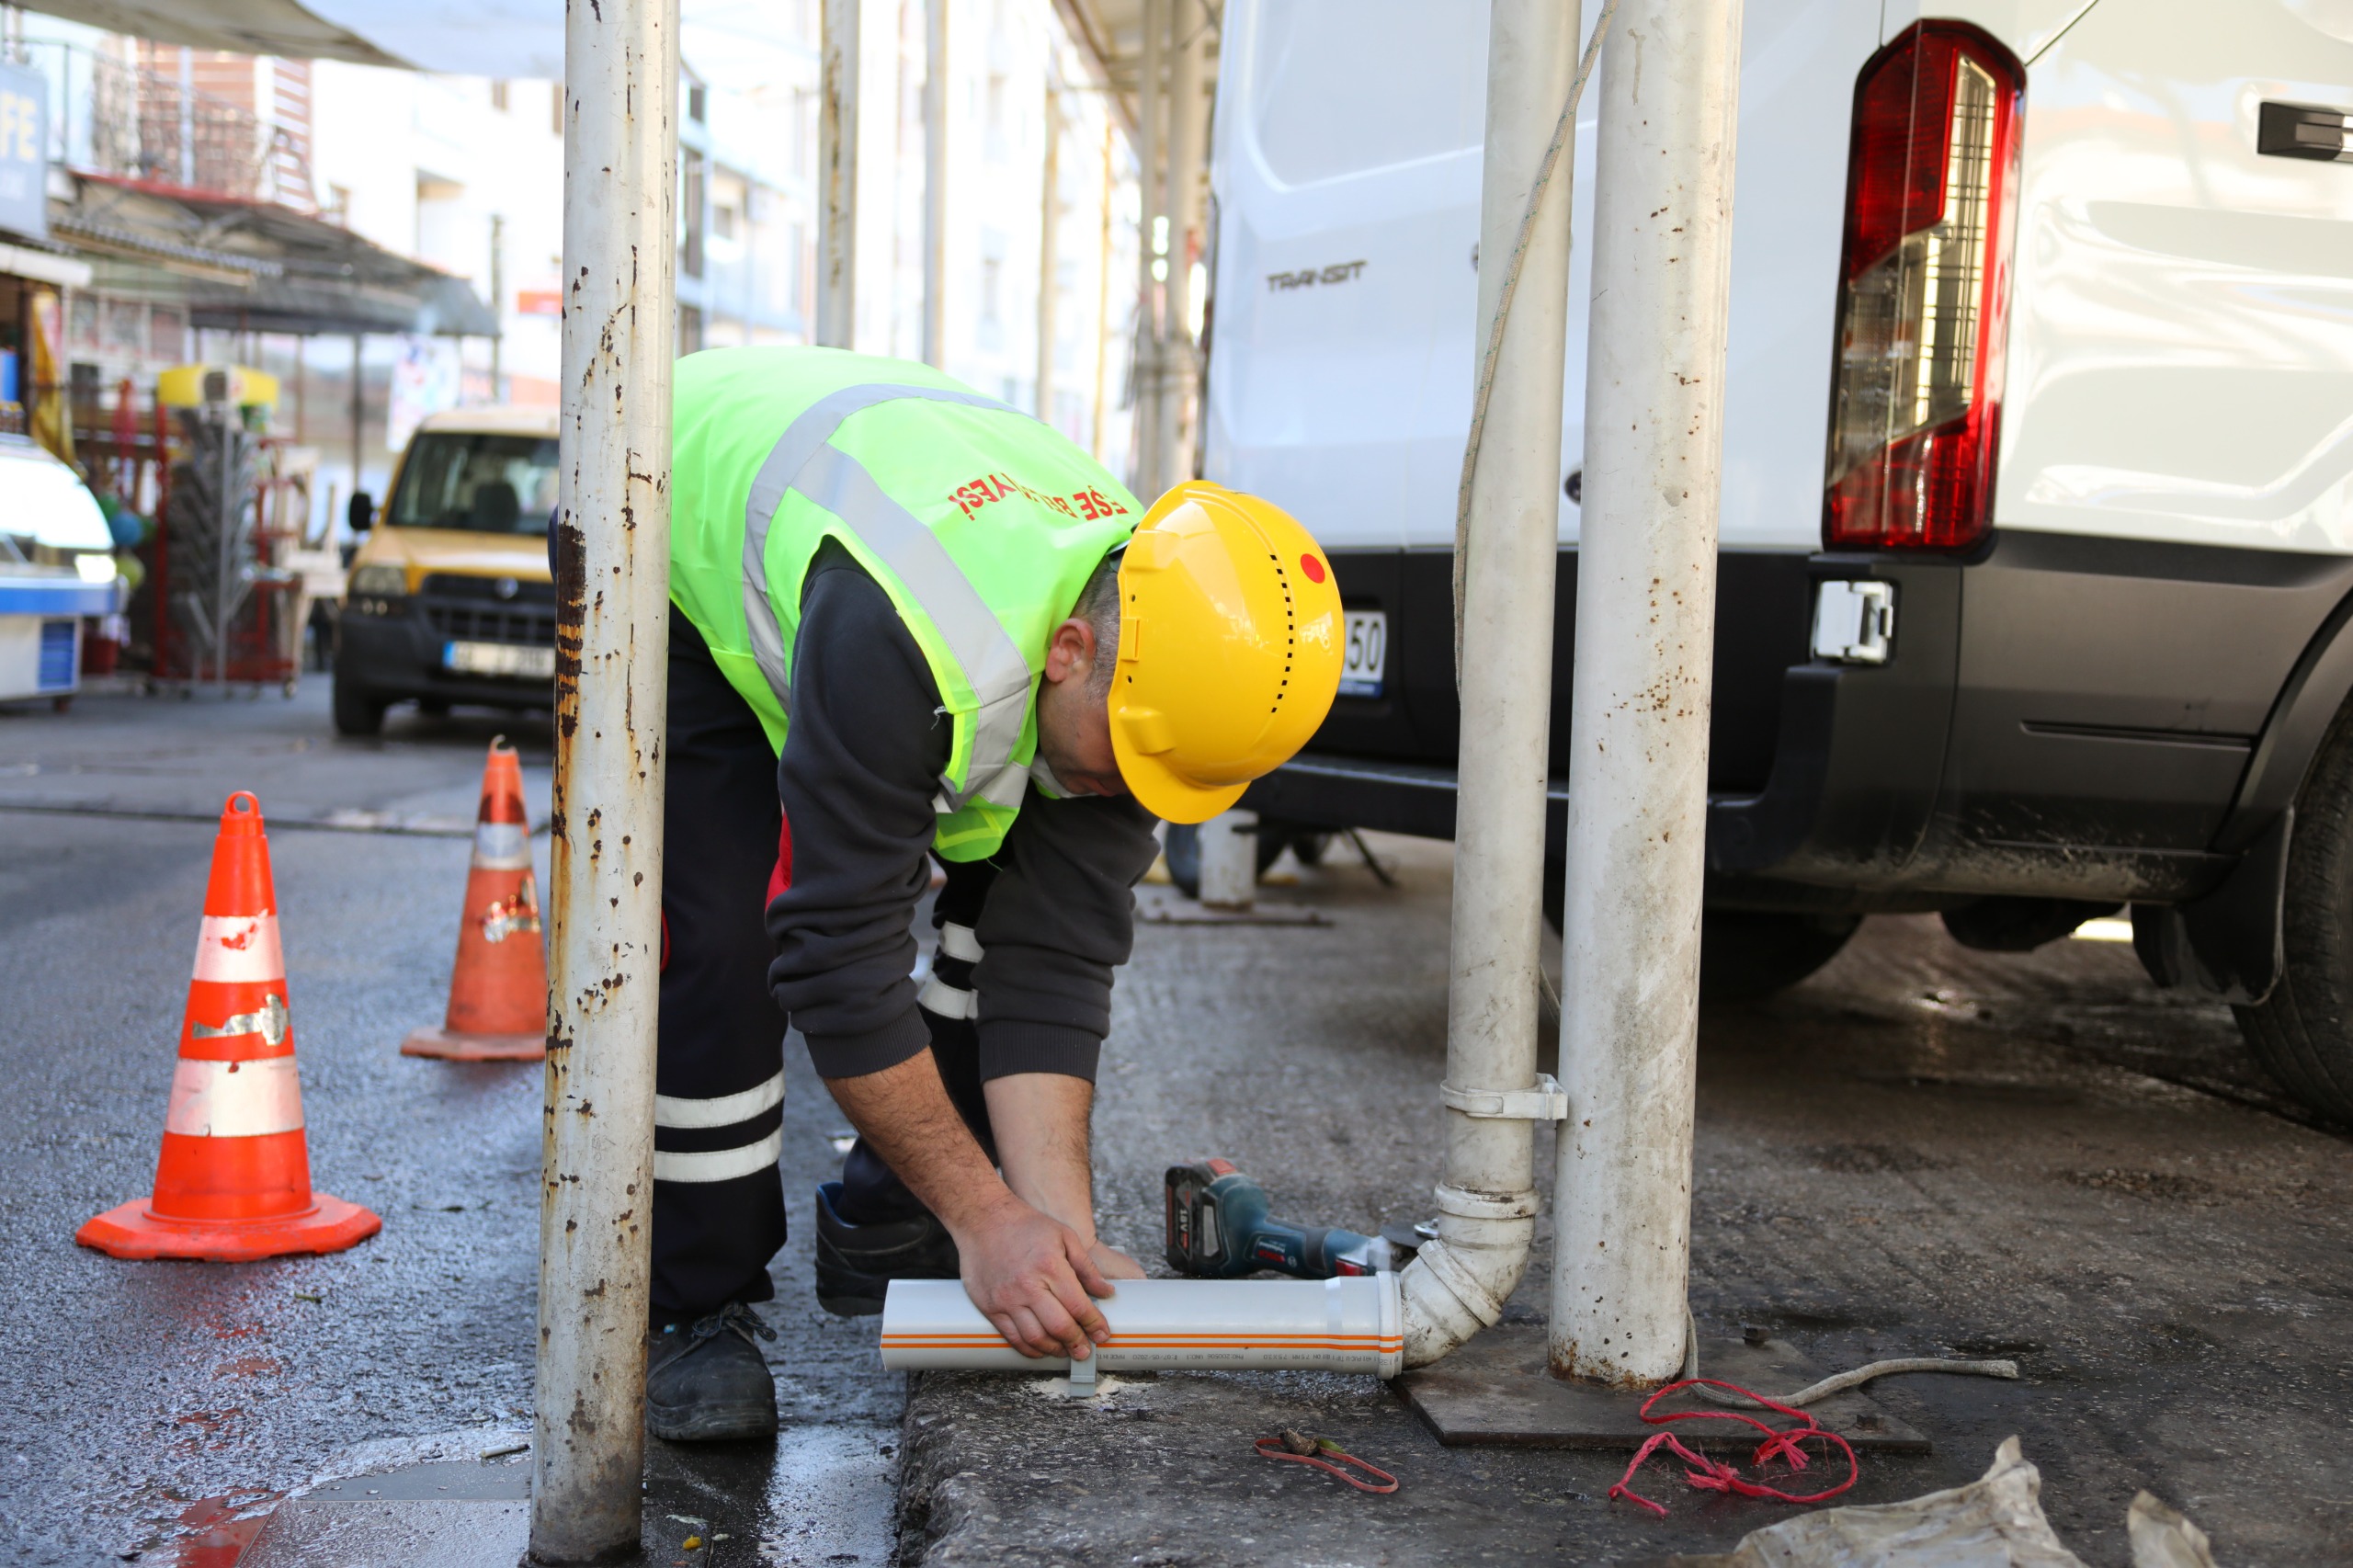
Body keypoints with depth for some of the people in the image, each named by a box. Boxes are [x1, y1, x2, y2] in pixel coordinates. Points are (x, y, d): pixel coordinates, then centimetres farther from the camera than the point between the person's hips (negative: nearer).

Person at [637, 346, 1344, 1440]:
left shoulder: (1150, 667, -25)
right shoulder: (901, 638, -46)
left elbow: (1055, 960, -22)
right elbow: (839, 950, -40)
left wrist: (1060, 1226, -28)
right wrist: (991, 1219, -35)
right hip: (683, 561, -5)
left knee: (1026, 897, -3)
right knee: (722, 932, -22)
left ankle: (885, 1230, 11)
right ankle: (690, 1310, -5)